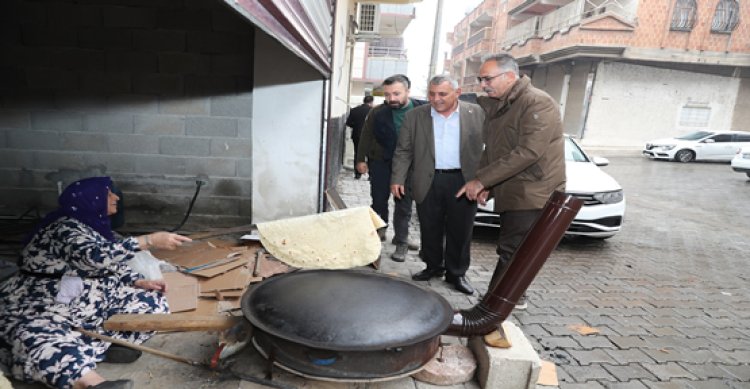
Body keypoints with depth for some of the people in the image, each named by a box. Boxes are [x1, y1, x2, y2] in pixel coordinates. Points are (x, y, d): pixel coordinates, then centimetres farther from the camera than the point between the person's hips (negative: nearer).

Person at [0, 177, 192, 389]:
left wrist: (140, 282, -2)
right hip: (44, 304, -8)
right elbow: (92, 257, -34)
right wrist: (150, 240, -36)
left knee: (153, 301, -8)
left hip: (88, 301, 8)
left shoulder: (96, 226, 10)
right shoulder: (66, 226, -15)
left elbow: (112, 264, 17)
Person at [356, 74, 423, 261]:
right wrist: (361, 159, -2)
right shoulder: (378, 112, -6)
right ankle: (379, 231, 31)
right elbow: (366, 136, 0)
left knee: (404, 205, 5)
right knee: (379, 200, 11)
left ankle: (401, 241, 16)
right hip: (381, 163, 1)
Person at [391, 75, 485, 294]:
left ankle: (457, 273, 24)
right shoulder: (415, 116, 3)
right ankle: (433, 266, 30)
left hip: (463, 181, 0)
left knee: (460, 231, 7)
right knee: (430, 230, 10)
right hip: (428, 182, 1)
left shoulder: (476, 113, 2)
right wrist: (398, 179, -5)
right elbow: (403, 151, 4)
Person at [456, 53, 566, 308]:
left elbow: (528, 152, -25)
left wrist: (481, 180, -24)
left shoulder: (538, 103, -14)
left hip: (532, 195, -8)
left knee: (511, 253, -7)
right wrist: (484, 184, 3)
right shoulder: (494, 105, 13)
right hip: (510, 194, 8)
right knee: (510, 251, 16)